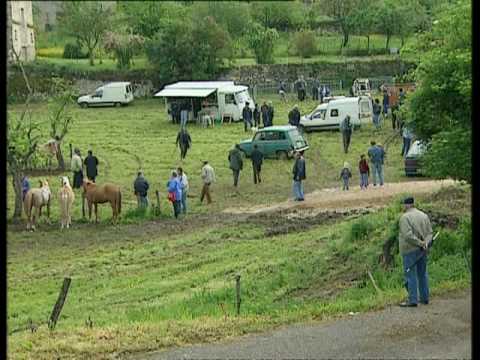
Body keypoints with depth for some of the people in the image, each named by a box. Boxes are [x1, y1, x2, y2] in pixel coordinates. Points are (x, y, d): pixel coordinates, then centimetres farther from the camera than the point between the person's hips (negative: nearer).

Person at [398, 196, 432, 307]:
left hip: (410, 250, -7)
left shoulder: (405, 217, -13)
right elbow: (429, 233, 5)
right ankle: (424, 298, 21)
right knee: (422, 273, 16)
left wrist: (420, 243, -16)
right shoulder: (424, 216, 9)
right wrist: (425, 243, -10)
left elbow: (408, 235, -22)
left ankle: (412, 300, -4)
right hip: (422, 251, 7)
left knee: (410, 275, -3)